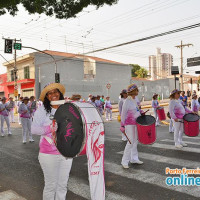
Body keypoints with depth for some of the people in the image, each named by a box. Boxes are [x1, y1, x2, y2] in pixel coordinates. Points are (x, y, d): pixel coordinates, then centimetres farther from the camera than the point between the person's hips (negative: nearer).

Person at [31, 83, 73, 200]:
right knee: (51, 185, 8)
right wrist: (49, 128, -26)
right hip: (49, 154, -3)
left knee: (63, 185, 16)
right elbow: (34, 129, -12)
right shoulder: (42, 110, -6)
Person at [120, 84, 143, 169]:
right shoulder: (127, 101, -16)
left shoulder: (134, 100, 8)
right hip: (129, 124, -8)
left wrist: (140, 112, 5)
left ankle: (134, 158, 26)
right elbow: (123, 113, -15)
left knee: (135, 141, 14)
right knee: (130, 142, -7)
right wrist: (122, 125, -15)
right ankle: (124, 161, 3)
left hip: (135, 123, 8)